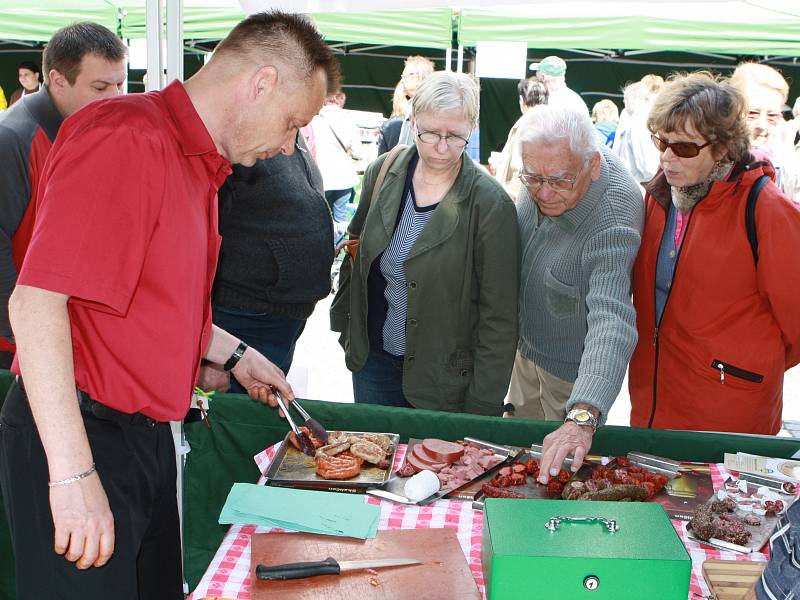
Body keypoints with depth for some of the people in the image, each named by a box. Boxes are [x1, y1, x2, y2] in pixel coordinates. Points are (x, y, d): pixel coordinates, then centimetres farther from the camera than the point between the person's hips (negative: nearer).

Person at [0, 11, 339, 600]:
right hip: (77, 436, -10)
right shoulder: (125, 137, -19)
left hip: (145, 437, 10)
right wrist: (73, 475, -29)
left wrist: (235, 355, 27)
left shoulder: (195, 162, 14)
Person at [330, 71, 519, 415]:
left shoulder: (490, 204, -17)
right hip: (373, 358, 4)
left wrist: (483, 405, -13)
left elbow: (499, 315, -14)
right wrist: (343, 324, 14)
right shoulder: (383, 172, -3)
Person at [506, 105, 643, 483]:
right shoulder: (544, 172, -20)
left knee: (560, 473, 16)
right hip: (526, 346, 7)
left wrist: (582, 418, -64)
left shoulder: (613, 224, -41)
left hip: (572, 373, -7)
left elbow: (611, 323, -52)